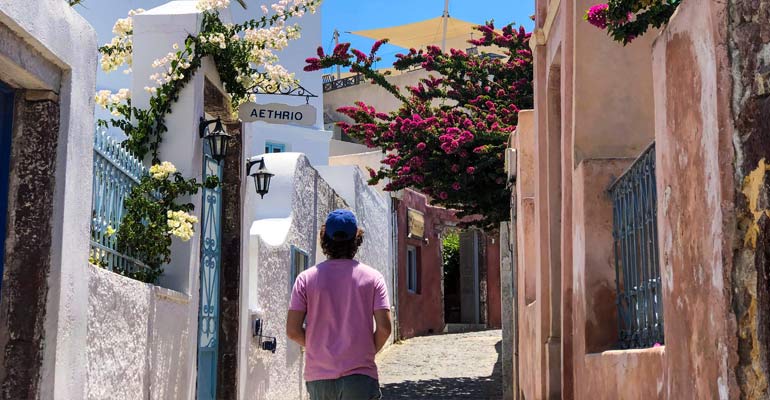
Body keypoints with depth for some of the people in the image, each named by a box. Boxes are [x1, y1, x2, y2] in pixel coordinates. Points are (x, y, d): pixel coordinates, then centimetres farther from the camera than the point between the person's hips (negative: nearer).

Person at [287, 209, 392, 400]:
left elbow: (293, 330, -3)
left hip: (318, 377, 2)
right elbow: (384, 328, -7)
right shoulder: (372, 277, -1)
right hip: (360, 376, -2)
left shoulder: (306, 278, 1)